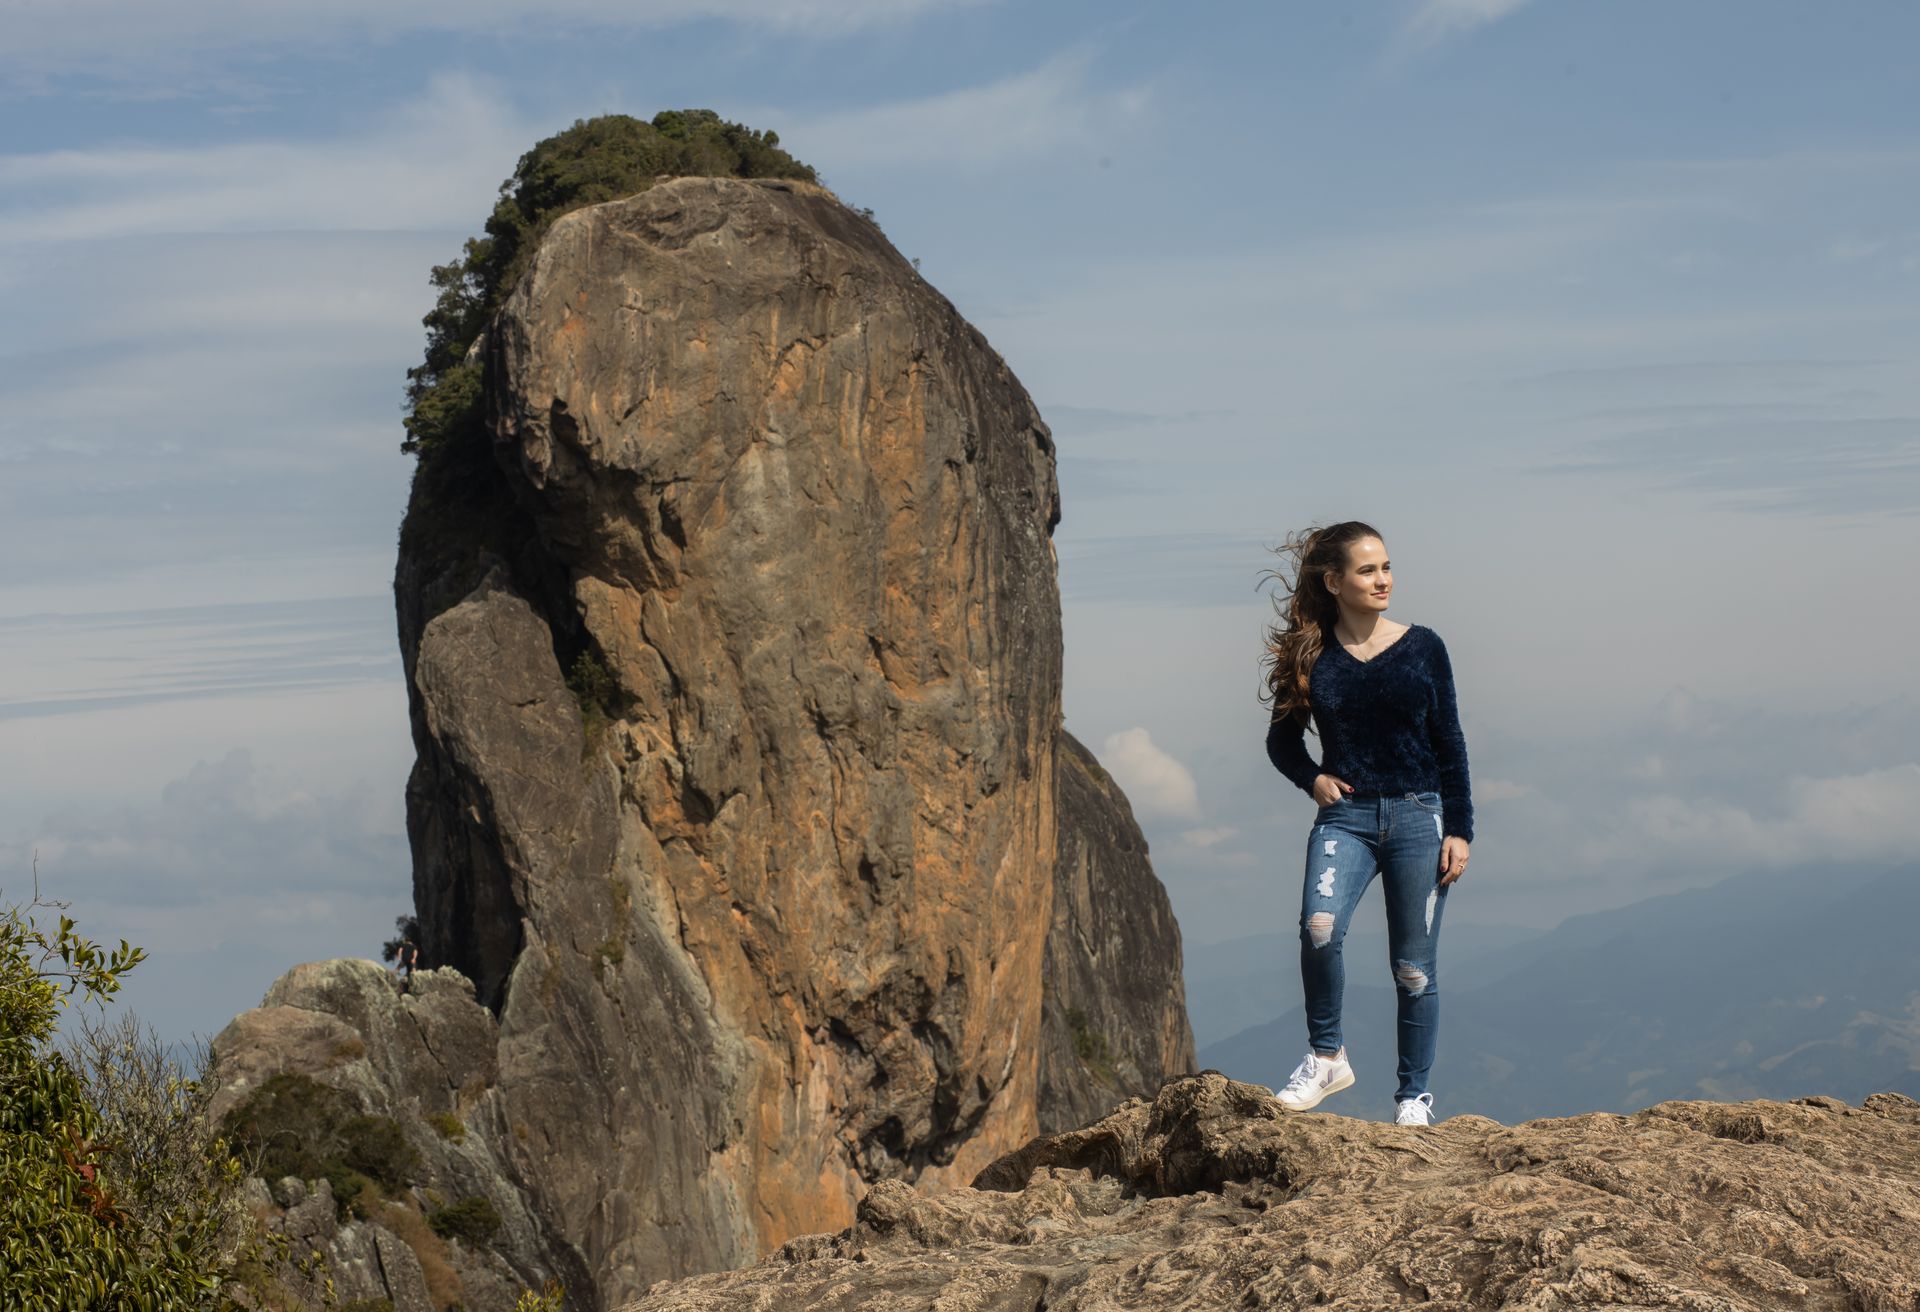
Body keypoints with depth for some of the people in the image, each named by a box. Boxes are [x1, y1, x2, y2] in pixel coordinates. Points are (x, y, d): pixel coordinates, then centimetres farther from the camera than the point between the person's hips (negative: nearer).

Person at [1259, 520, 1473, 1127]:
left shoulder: (1422, 647, 3)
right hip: (1345, 817, 0)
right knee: (1319, 926, -26)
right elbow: (1282, 739, 17)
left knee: (1414, 967, 3)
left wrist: (1459, 830, 1)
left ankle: (1414, 1094, 17)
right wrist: (1312, 778, -3)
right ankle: (1326, 1055, -8)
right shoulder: (1311, 657, 3)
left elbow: (1449, 743, 6)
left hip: (1417, 816, 0)